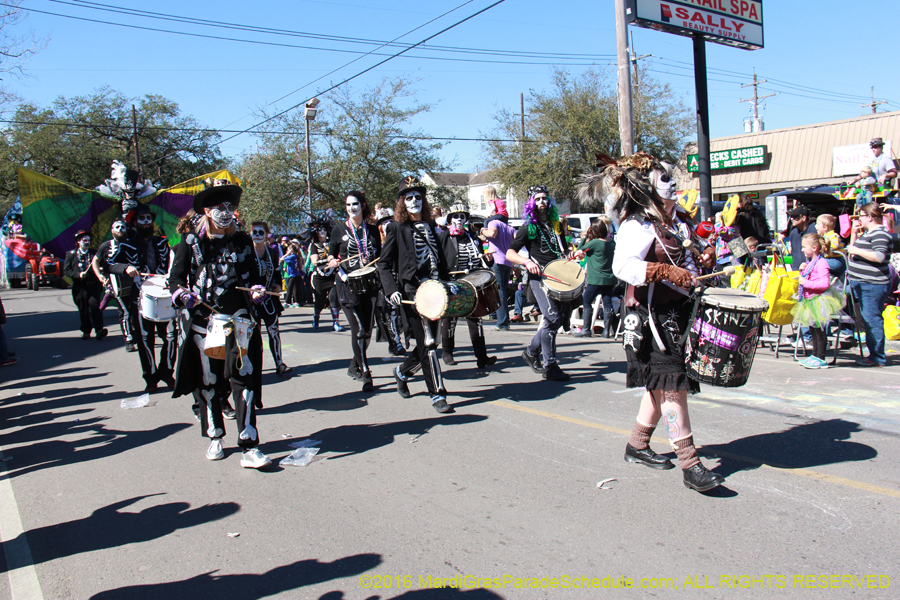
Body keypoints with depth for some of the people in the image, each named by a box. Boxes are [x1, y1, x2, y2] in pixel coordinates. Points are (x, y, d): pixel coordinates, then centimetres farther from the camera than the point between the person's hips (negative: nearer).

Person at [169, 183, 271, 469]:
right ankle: (214, 438, 28)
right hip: (203, 321, 0)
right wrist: (183, 294, -15)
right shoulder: (191, 242, 6)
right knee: (207, 383, 9)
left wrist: (257, 291, -8)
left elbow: (253, 275, 14)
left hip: (239, 320, 0)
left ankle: (249, 447, -5)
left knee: (244, 380, -7)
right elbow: (176, 278, 6)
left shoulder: (243, 241, 10)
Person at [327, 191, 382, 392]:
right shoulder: (339, 230, 4)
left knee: (367, 330, 6)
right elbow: (331, 256, 8)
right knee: (359, 330, -10)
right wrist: (338, 268, -11)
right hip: (348, 285, -3)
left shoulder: (373, 230, 10)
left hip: (370, 284, 3)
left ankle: (355, 367, 28)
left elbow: (379, 257, 14)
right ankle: (365, 375, -4)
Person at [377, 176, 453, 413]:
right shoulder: (396, 228, 2)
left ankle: (402, 372, 37)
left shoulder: (430, 226, 18)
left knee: (428, 342, 11)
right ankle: (437, 395, -4)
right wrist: (391, 290, -15)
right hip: (412, 292, -6)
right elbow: (384, 264, -1)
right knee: (427, 343, -10)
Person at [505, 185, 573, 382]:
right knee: (552, 317, -16)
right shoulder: (528, 228, 1)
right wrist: (527, 262, -23)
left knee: (557, 319, 8)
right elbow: (510, 253, -5)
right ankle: (549, 366, -11)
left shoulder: (556, 225, 18)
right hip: (539, 276, -6)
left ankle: (532, 352, 26)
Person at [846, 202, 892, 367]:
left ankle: (878, 358, -2)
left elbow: (880, 256, -26)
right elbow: (853, 250, 27)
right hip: (861, 283, 10)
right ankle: (874, 353, 22)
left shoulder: (880, 233, -13)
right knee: (867, 319, 14)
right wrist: (855, 235, 15)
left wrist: (857, 250, -19)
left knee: (872, 319, -8)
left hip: (873, 285, -10)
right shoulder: (867, 232, 17)